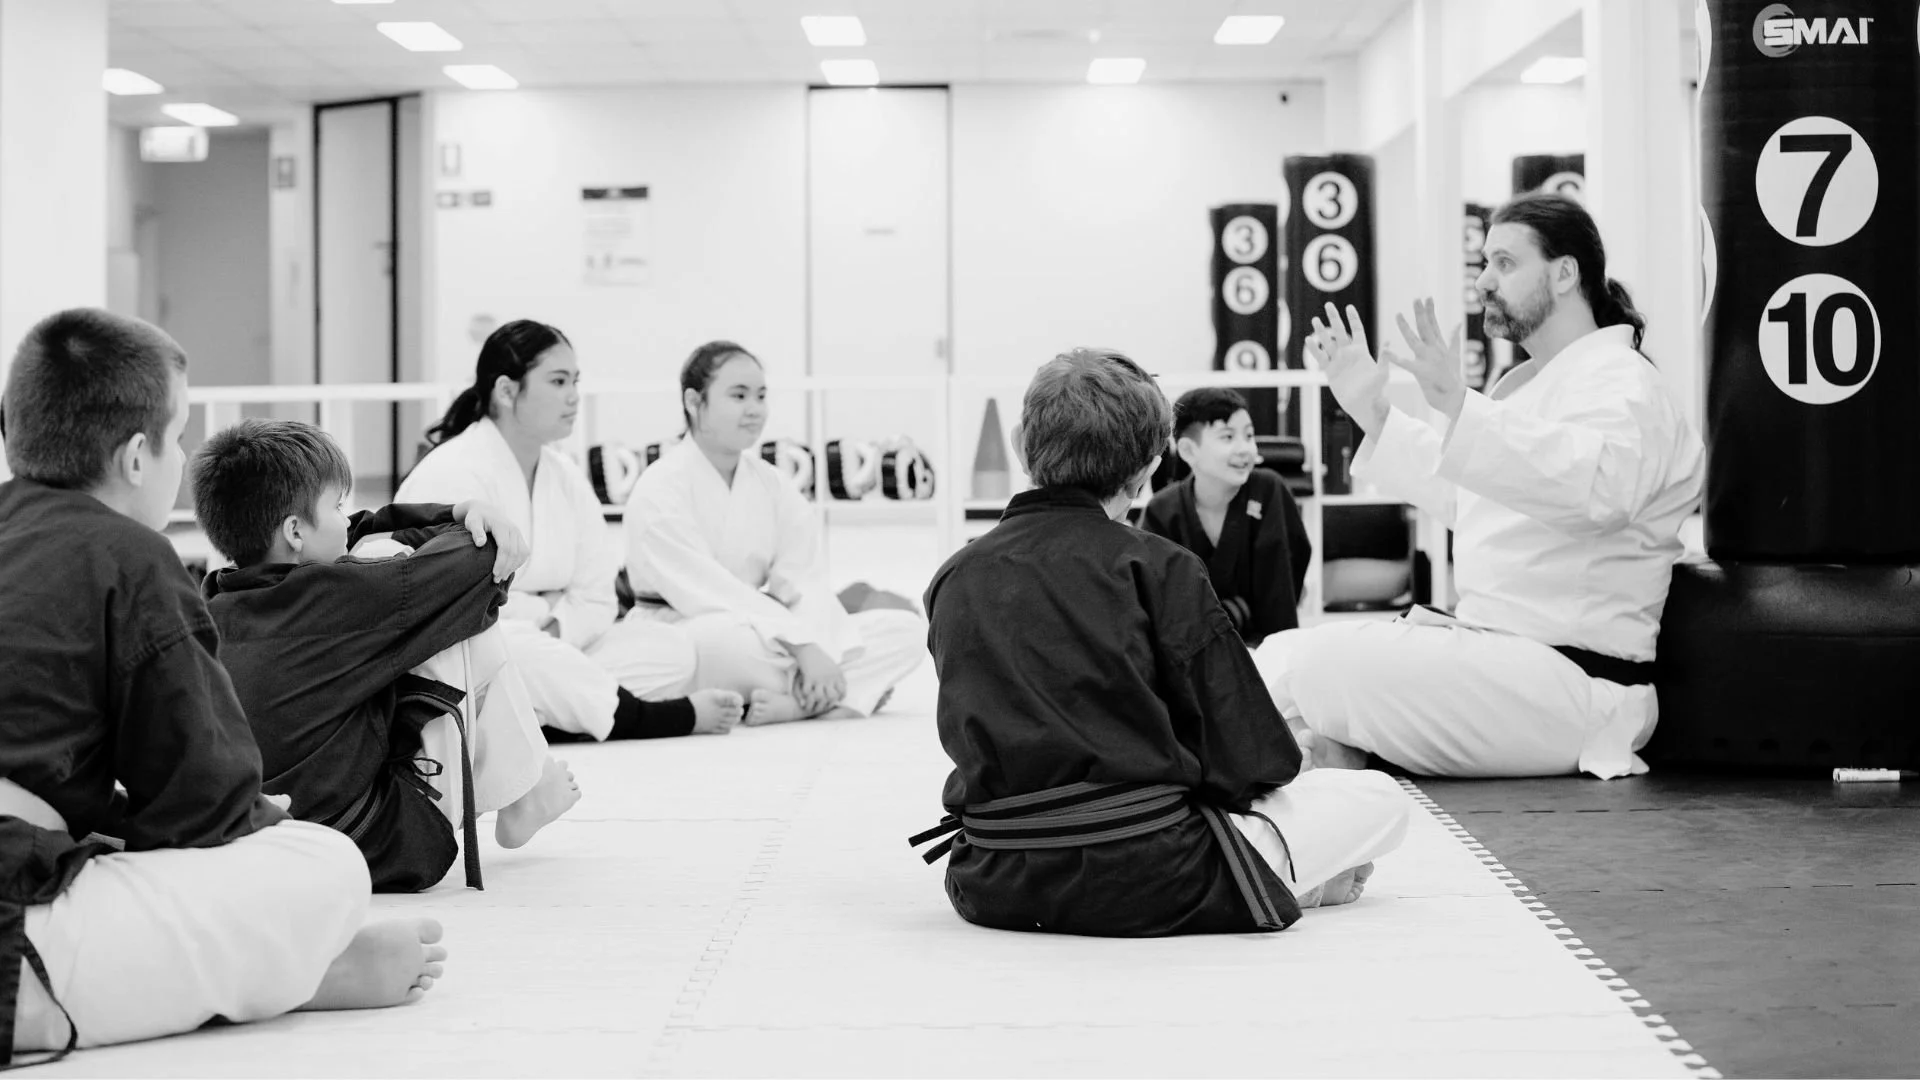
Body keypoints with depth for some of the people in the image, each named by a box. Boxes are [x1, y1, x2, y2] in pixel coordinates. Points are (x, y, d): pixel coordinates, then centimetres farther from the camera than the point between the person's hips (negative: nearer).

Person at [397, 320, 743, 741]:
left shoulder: (566, 478, 10)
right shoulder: (451, 475, -15)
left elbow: (595, 600, 4)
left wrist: (552, 625, -17)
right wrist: (542, 609, -11)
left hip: (547, 647, 8)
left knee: (668, 648, -11)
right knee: (524, 653, -40)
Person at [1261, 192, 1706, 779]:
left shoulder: (1621, 384, -11)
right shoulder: (1522, 385, 23)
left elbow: (1600, 487, -35)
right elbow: (1458, 498, 32)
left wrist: (1459, 407, -43)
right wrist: (1373, 414, 21)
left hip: (1567, 681, -10)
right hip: (1494, 652, 11)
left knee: (1311, 667, -23)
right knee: (1280, 655, 3)